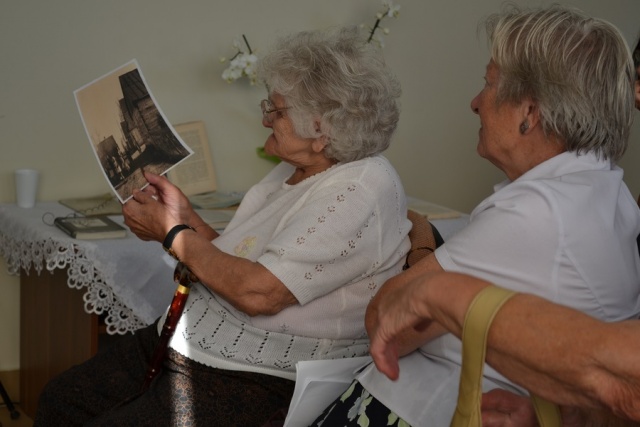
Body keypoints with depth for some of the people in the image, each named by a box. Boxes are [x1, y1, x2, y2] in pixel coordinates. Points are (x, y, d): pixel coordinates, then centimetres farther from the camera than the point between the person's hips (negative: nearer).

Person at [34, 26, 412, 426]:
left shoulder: (362, 189, -21)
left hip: (258, 376, -10)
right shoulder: (296, 171, 10)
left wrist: (172, 232, -13)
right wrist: (185, 216, -1)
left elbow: (258, 293, -26)